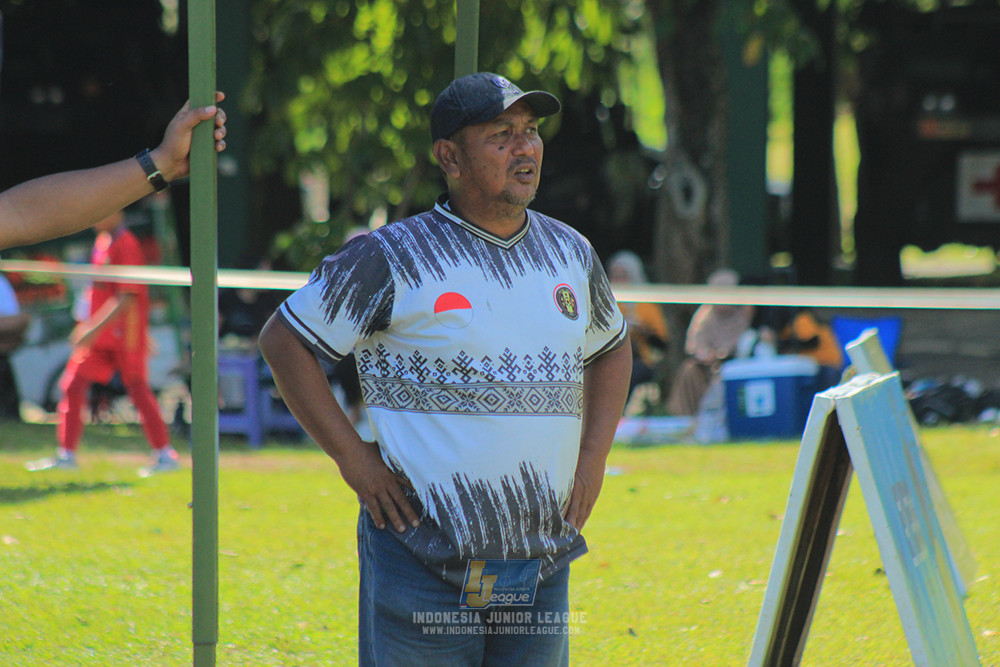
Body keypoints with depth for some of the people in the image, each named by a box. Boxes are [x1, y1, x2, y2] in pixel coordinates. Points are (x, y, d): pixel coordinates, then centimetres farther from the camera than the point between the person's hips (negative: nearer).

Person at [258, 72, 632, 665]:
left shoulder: (571, 254, 11)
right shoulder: (394, 258, -5)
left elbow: (612, 347, 29)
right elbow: (284, 339, 0)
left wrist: (594, 455, 14)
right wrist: (352, 458, -6)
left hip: (542, 563, 5)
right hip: (424, 561, -5)